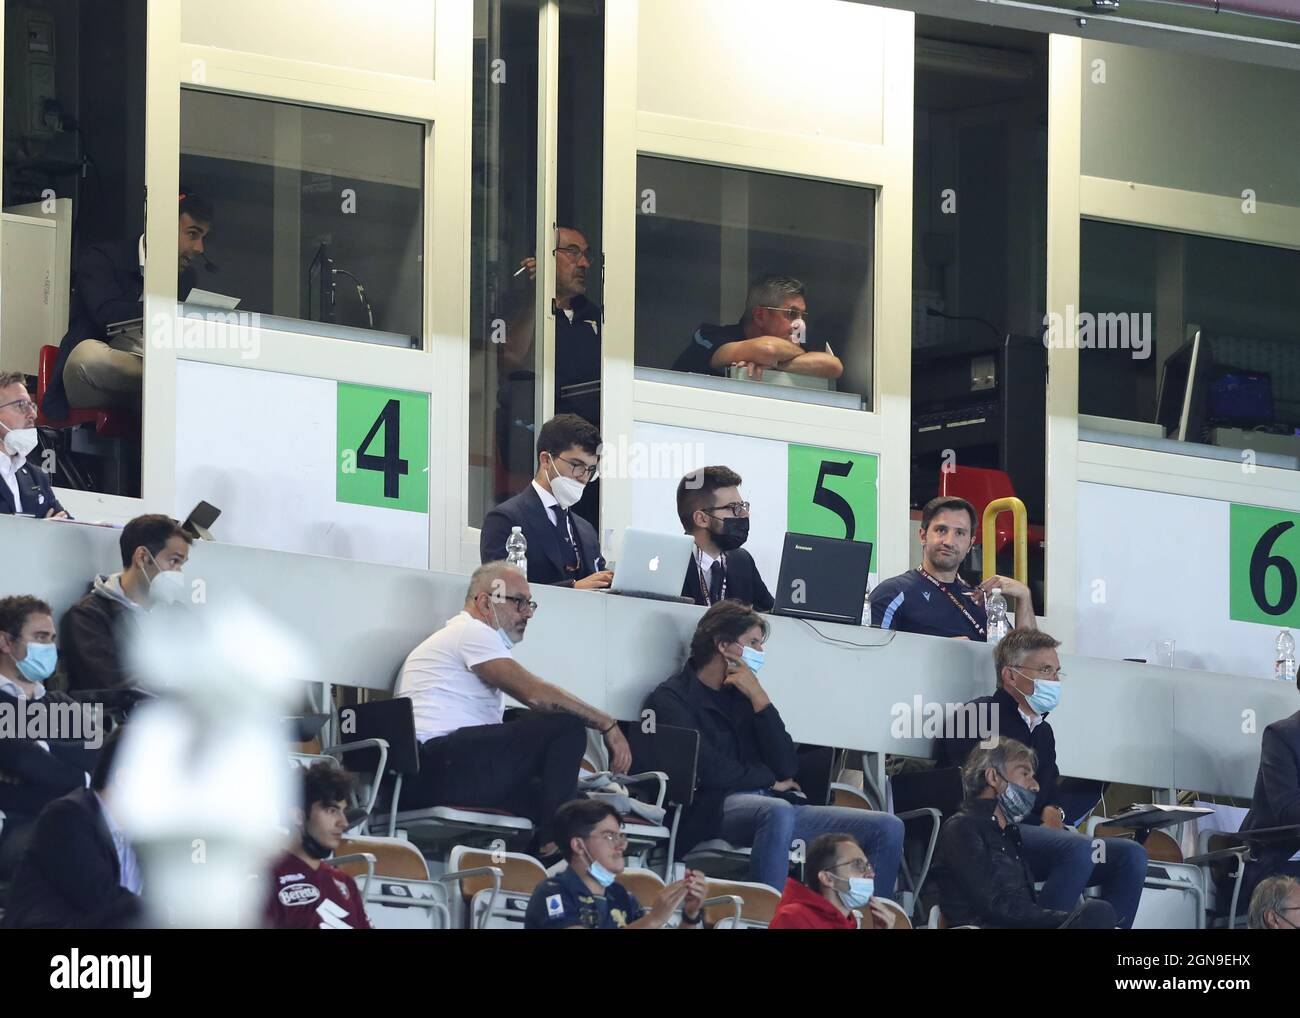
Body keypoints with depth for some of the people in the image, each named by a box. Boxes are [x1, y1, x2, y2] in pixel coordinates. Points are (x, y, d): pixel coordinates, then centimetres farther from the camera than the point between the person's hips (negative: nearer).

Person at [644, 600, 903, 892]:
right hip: (716, 808, -7)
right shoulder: (671, 698, 4)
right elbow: (709, 771, -10)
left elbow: (786, 768, 11)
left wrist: (759, 698, 4)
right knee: (778, 811, -41)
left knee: (888, 828, -7)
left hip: (775, 804, 7)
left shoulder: (742, 694, 23)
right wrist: (770, 780, 4)